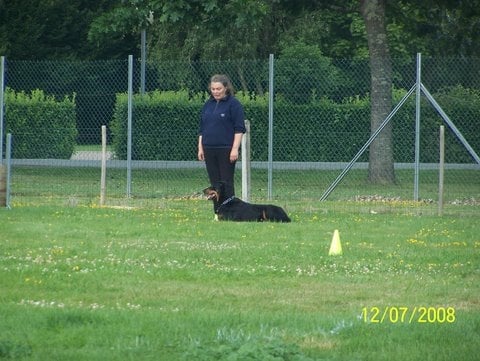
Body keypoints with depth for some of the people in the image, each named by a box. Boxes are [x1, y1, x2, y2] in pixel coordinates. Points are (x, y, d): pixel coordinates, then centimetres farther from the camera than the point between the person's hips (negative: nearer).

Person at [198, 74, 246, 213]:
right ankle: (217, 213, 10)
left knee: (226, 182, -5)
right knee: (214, 182, 6)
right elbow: (202, 128, 20)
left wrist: (235, 148, -15)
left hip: (226, 150, -6)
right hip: (209, 149, 6)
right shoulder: (208, 104, 14)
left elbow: (239, 129, -8)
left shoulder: (233, 104, -5)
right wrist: (200, 147, 13)